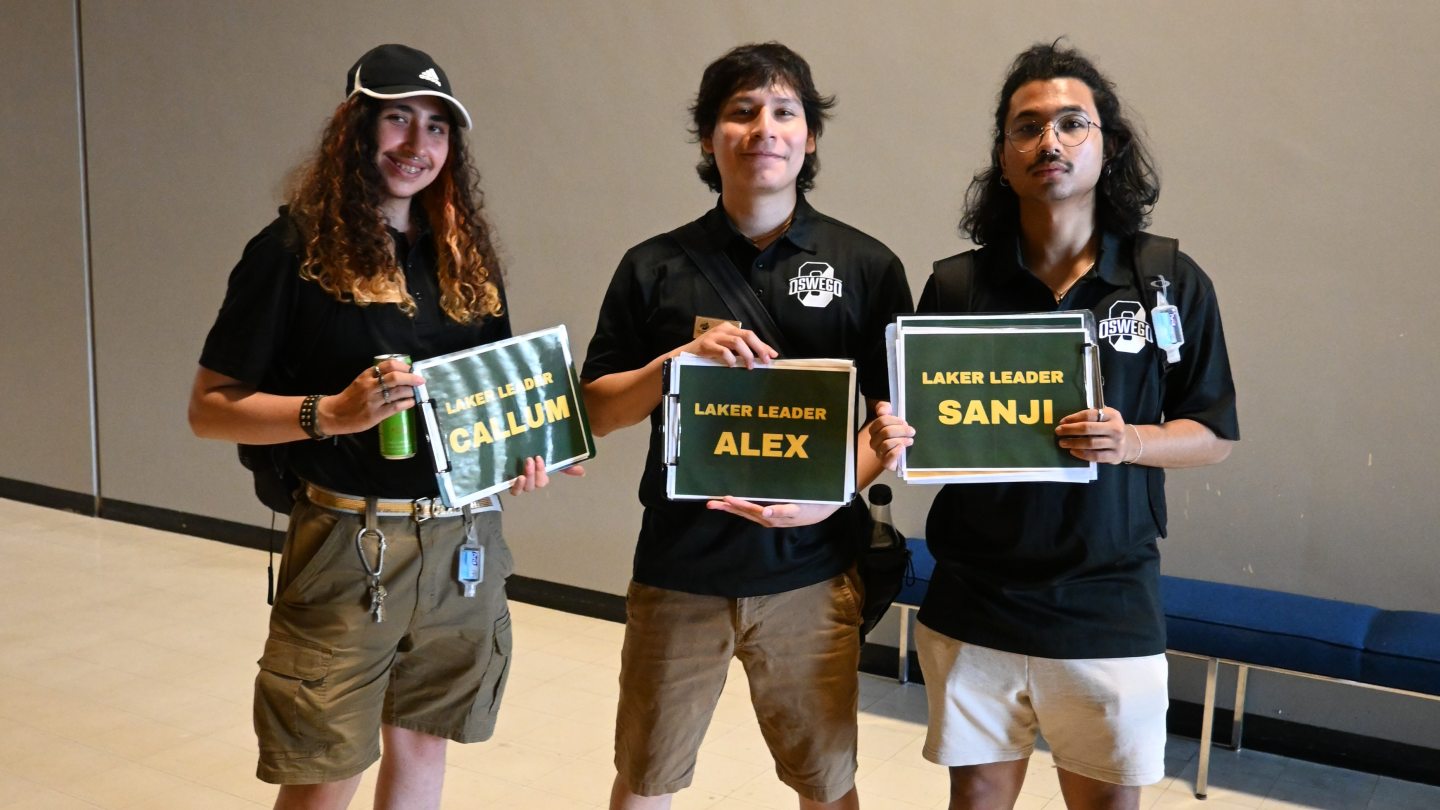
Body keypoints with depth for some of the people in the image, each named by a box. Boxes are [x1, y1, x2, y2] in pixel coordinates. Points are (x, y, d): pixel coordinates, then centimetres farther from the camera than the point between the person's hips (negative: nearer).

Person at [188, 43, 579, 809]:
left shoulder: (465, 255, 8)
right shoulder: (294, 249, -7)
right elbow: (208, 408, -7)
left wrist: (520, 448, -4)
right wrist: (333, 412, -23)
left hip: (463, 542, 5)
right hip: (348, 543, -4)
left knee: (421, 740, 15)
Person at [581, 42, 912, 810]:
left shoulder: (867, 266, 0)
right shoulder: (654, 266, 2)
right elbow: (596, 411, 2)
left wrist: (832, 493, -16)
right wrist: (681, 358, -16)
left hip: (808, 571, 0)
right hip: (676, 569, 1)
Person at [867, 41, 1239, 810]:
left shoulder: (1172, 285, -2)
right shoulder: (956, 285, -1)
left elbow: (1212, 436, 3)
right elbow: (922, 427, 6)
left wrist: (1129, 441, -17)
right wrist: (891, 440, -17)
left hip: (1110, 609, 0)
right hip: (972, 605, 1)